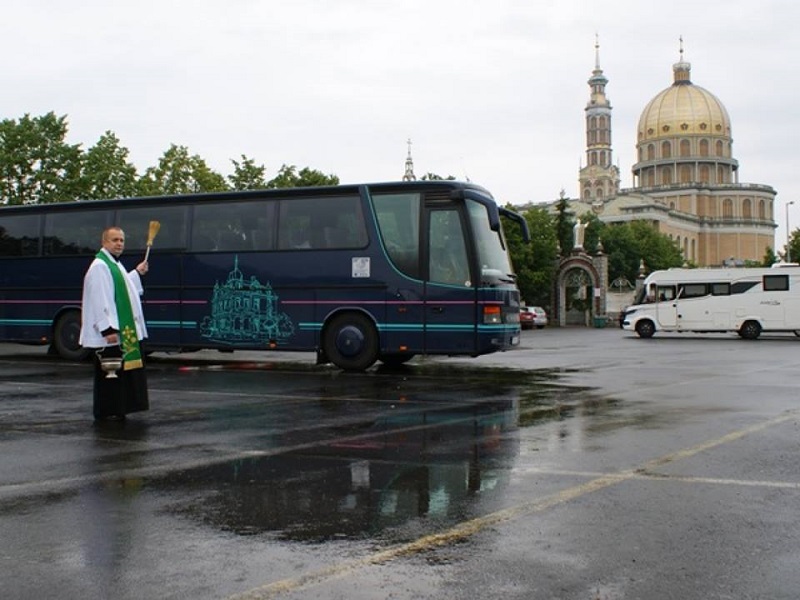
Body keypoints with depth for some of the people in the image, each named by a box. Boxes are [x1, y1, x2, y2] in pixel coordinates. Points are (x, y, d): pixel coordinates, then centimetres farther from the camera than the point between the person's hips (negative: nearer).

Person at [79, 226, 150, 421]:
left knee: (121, 370, 13)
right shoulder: (99, 266, -15)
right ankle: (105, 412, 6)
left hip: (122, 331, 10)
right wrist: (108, 329, -26)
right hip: (108, 332, -10)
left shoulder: (115, 264, 15)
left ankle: (117, 409, 20)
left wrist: (137, 273, 29)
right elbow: (100, 299, -22)